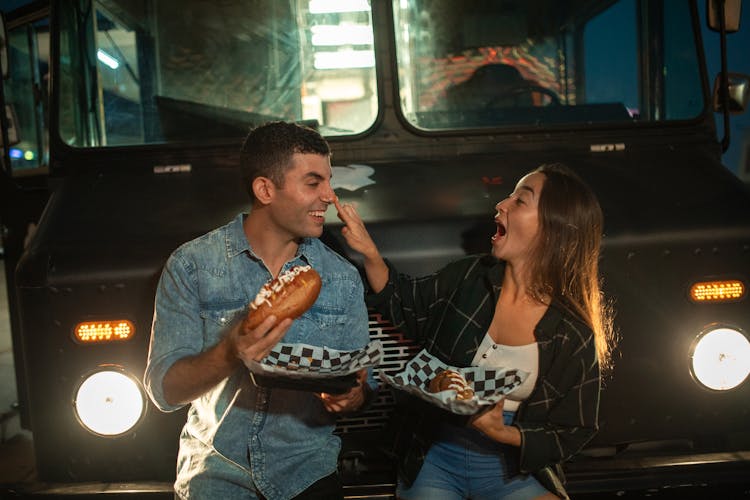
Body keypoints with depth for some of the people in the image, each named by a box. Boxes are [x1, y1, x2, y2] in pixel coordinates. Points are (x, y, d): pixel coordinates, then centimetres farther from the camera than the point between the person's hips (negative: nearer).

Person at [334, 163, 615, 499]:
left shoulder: (575, 336, -12)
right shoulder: (467, 278, -7)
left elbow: (574, 433, -4)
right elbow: (403, 306, 9)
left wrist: (503, 433, -20)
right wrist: (370, 253, -7)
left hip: (511, 469, -1)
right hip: (432, 458, 1)